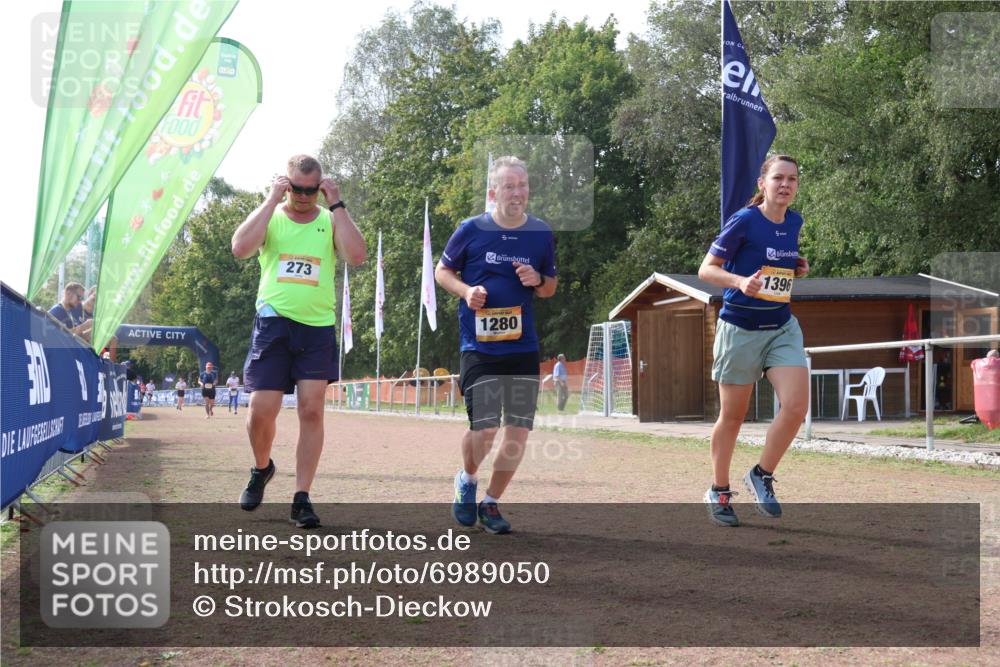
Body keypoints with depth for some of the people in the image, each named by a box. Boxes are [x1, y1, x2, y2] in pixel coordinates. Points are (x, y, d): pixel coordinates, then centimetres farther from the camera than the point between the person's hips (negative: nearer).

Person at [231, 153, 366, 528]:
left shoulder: (330, 221, 9)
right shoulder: (269, 216, 7)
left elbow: (357, 256, -11)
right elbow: (240, 248, -14)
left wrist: (337, 205, -10)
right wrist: (272, 201, -12)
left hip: (318, 328, 1)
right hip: (273, 324, 0)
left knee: (312, 410, -6)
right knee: (261, 410, -4)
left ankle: (302, 499, 0)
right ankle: (262, 468, 28)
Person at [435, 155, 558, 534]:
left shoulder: (541, 234, 5)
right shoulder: (472, 230, -3)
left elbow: (551, 288, 17)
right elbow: (443, 271, 9)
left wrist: (538, 281, -7)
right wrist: (465, 290, -11)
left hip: (524, 347, 3)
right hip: (480, 346, -3)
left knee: (519, 432, 2)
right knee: (484, 429, -10)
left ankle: (491, 503, 21)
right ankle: (467, 481, 23)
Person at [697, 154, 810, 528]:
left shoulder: (794, 222, 6)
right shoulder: (744, 221, -12)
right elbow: (706, 269, -11)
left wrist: (798, 269, 5)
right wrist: (741, 282, -28)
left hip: (782, 327, 5)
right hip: (741, 328, -5)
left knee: (796, 406, -13)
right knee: (733, 416, 5)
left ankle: (761, 476, 8)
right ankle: (719, 492, 23)